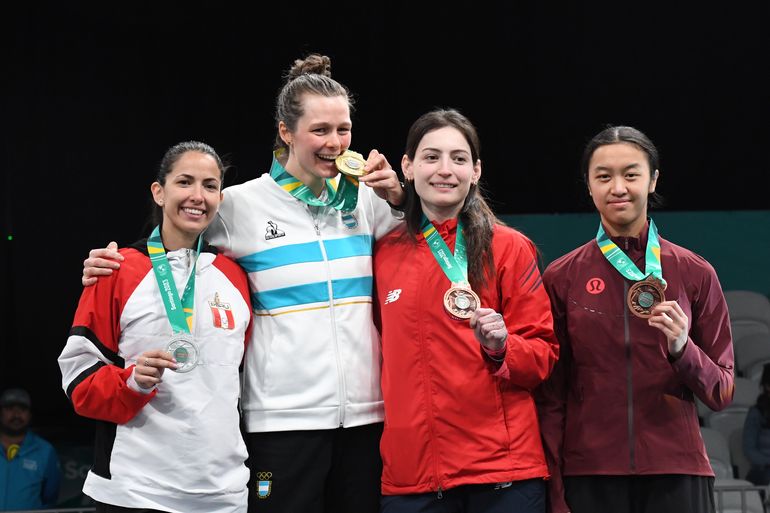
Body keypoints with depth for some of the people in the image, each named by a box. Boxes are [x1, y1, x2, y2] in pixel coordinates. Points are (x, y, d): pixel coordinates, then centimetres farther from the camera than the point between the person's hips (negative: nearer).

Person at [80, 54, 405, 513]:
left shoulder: (364, 197, 8)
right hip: (284, 416, -4)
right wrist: (113, 265, -6)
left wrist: (397, 199, 1)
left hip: (364, 411, 4)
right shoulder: (243, 205, -2)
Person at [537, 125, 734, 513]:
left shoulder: (695, 274, 3)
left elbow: (722, 394, 6)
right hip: (588, 476, 0)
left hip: (676, 474, 0)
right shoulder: (561, 278, 3)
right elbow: (551, 397, 5)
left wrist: (682, 349, -12)